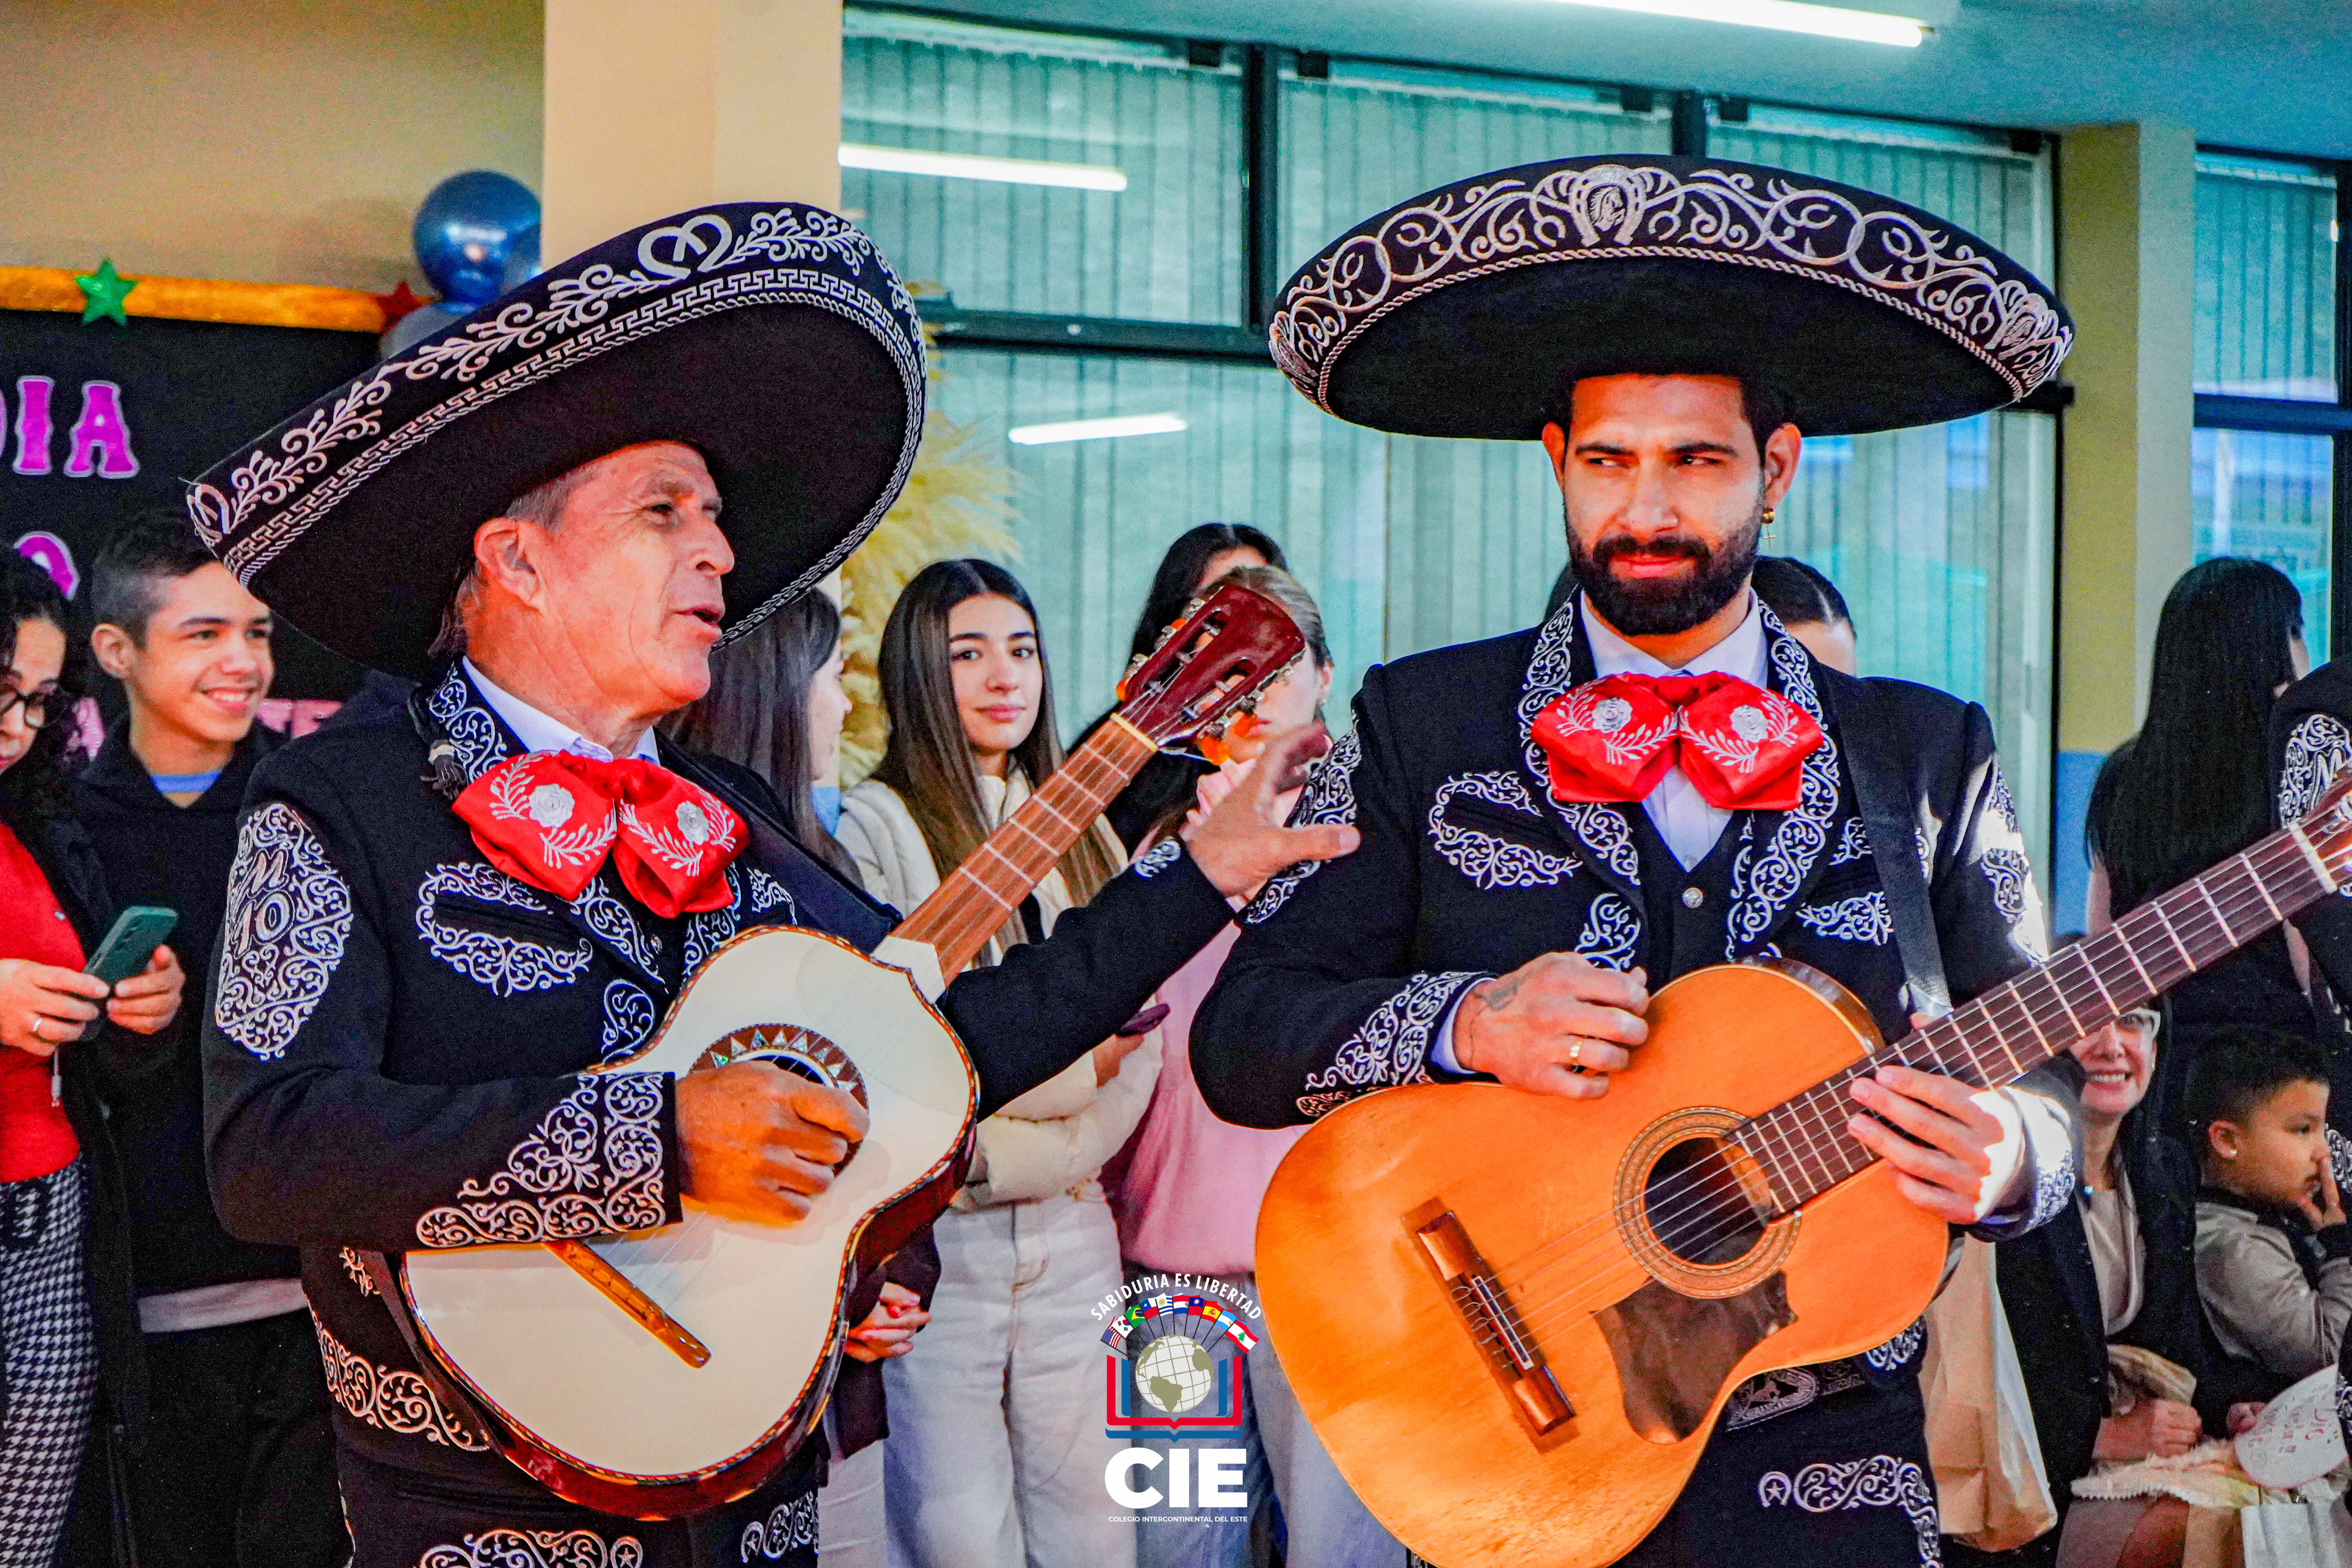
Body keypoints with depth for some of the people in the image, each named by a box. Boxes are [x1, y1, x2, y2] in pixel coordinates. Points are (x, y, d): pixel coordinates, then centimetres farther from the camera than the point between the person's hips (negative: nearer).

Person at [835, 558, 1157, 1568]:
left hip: (1073, 1231, 5)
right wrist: (1079, 1065, -11)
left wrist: (1043, 1154, -4)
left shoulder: (1081, 830, 16)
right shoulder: (873, 825, -3)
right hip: (934, 1245, -5)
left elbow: (1140, 1038, 11)